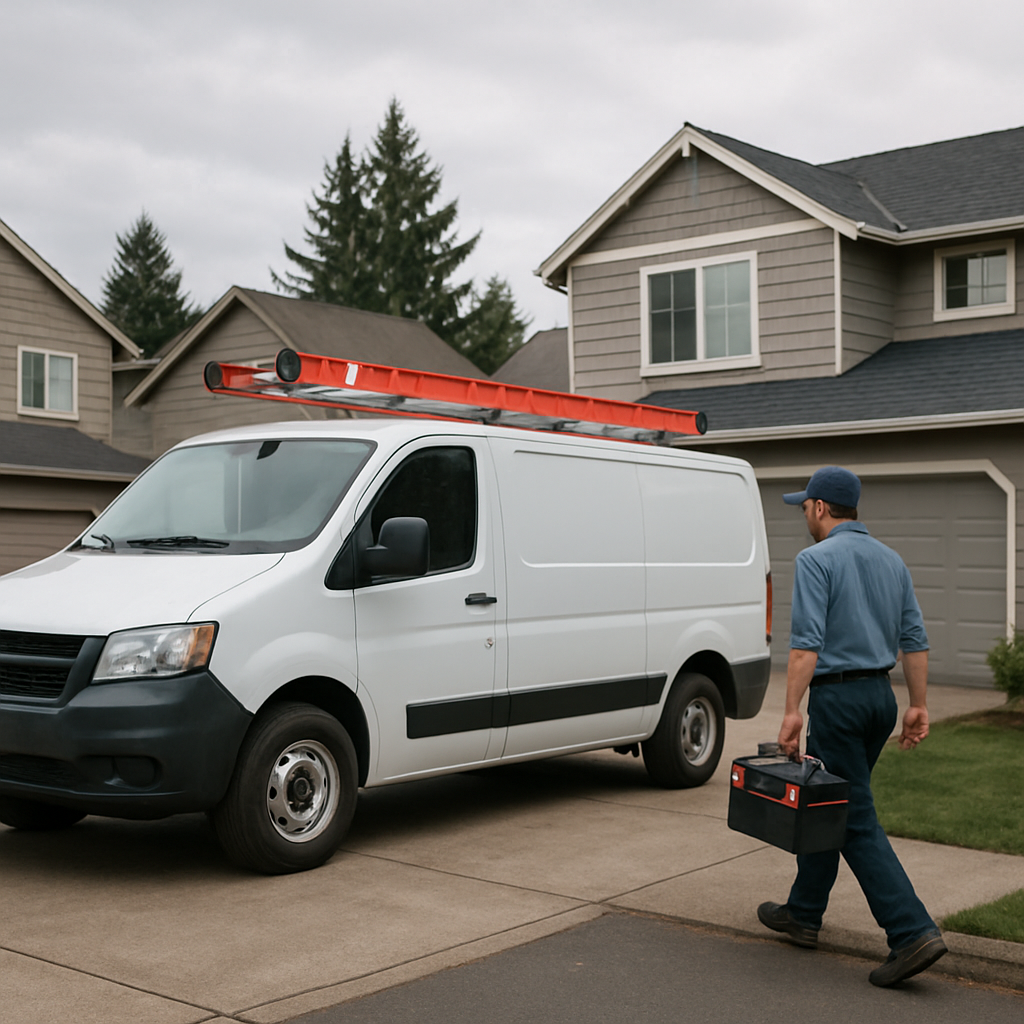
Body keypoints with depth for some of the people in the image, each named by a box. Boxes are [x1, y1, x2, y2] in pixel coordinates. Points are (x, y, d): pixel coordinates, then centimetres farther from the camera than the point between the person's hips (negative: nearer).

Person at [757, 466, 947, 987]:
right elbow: (914, 639, 11)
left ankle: (913, 933, -11)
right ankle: (803, 914, 29)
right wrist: (918, 705, 14)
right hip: (880, 694, 8)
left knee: (856, 820, -4)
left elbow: (807, 642, -19)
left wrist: (792, 710, -19)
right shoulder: (890, 559, 12)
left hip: (837, 696, -8)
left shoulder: (816, 559, -11)